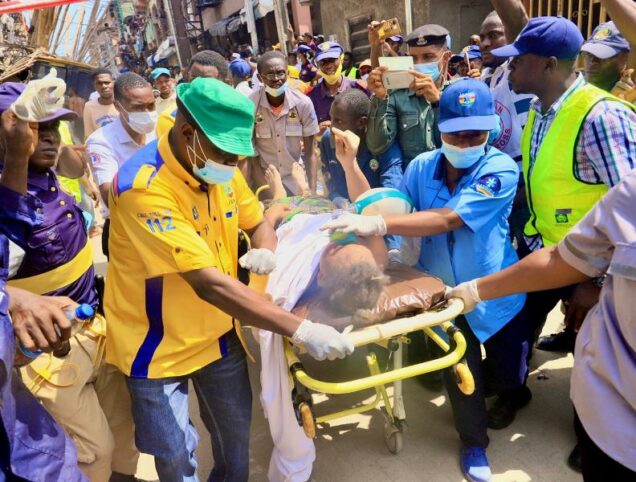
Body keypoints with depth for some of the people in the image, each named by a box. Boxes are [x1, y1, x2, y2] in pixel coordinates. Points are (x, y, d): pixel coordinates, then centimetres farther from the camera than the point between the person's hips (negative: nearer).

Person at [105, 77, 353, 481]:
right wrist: (300, 329, -38)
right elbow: (209, 283, -37)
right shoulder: (144, 186, -30)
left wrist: (265, 250, -16)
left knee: (237, 430, 18)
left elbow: (258, 221, 8)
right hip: (159, 344, -5)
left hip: (218, 331, 6)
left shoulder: (220, 166, -7)